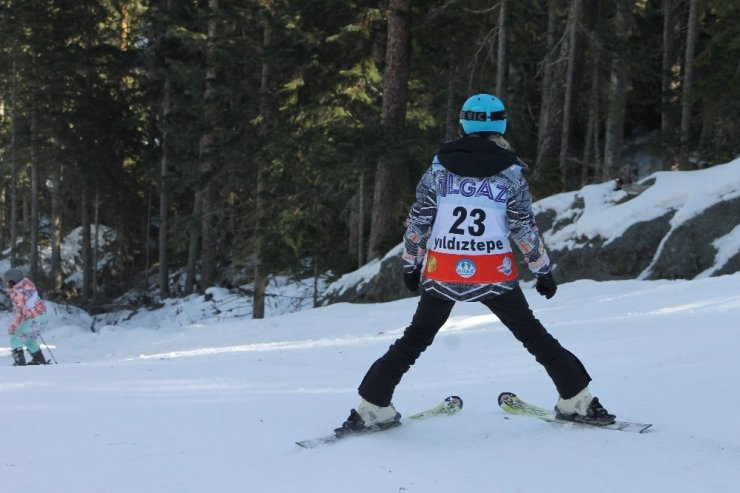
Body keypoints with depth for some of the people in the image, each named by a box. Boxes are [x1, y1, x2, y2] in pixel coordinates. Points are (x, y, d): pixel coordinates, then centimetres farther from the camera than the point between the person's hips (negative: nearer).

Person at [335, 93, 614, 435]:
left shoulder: (440, 165, 1)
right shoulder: (509, 171, -3)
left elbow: (418, 220, 4)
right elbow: (525, 228, -3)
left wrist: (410, 264, 16)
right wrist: (543, 270, 7)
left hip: (442, 275, 1)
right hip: (494, 276, -1)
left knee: (414, 340, 14)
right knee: (533, 336, 13)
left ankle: (372, 407, 10)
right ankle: (576, 401, 14)